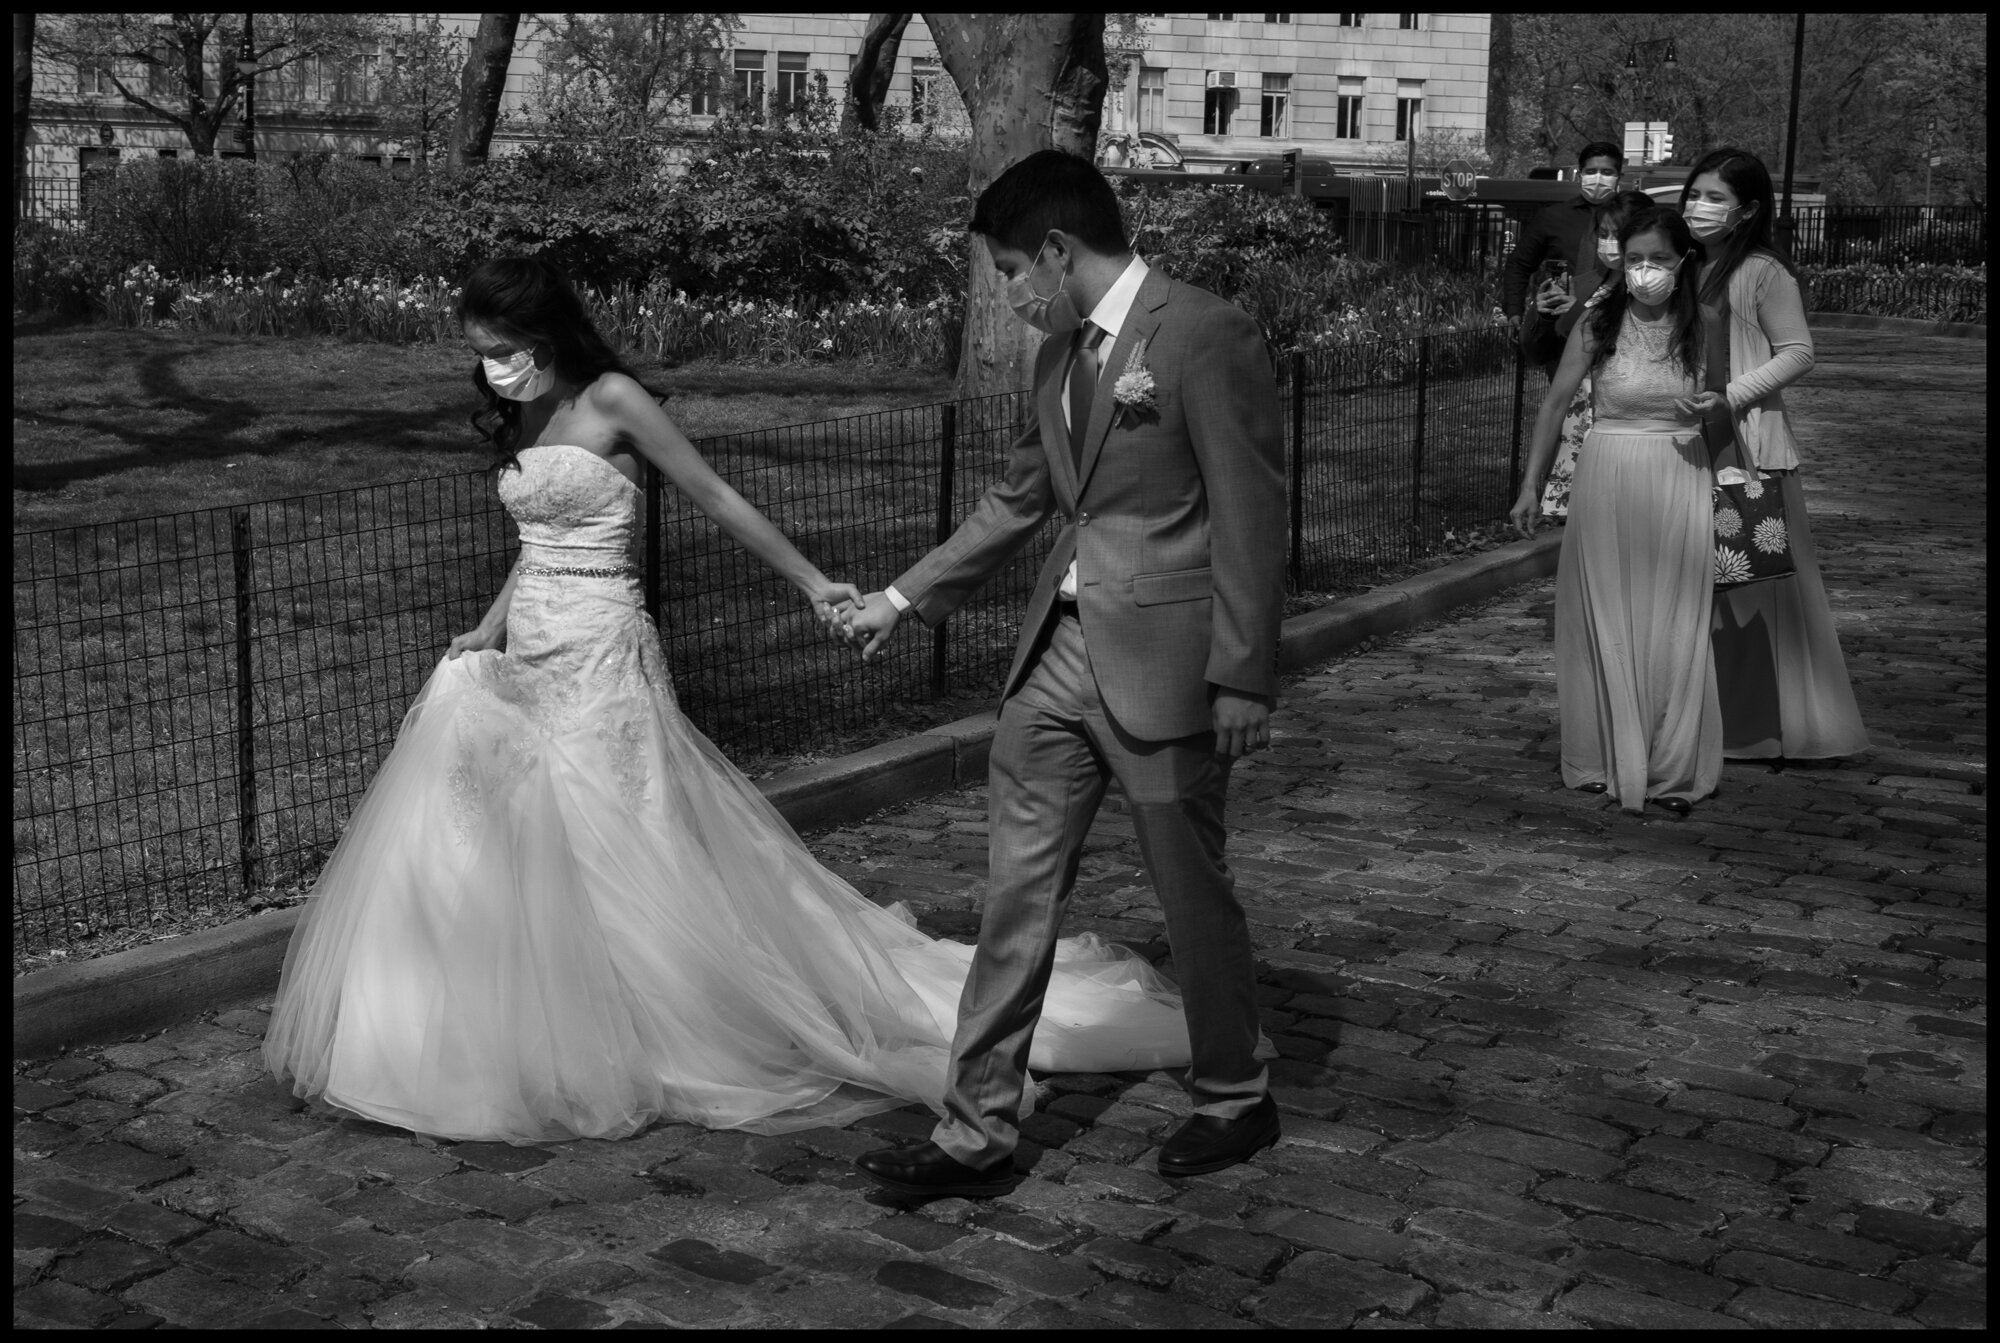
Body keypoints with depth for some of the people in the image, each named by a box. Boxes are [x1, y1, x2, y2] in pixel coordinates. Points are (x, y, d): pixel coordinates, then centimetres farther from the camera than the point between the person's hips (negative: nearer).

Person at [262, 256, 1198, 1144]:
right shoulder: (521, 423, 13)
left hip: (597, 661, -8)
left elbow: (715, 499, -7)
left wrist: (810, 583, -5)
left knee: (605, 861, -3)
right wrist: (487, 634, 9)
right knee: (470, 846, 7)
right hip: (526, 663, 8)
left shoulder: (609, 401, -9)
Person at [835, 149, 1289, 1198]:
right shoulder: (1060, 354, 12)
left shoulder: (1207, 337, -12)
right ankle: (977, 1132, 14)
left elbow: (1251, 515, -14)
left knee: (1192, 891, 8)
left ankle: (1234, 1098, 30)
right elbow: (1018, 501, 23)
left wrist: (1242, 677, -16)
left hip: (1163, 659, -7)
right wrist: (906, 597, 23)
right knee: (1016, 892, 6)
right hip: (1061, 649, 7)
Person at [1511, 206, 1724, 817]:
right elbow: (1555, 402, 4)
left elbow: (1726, 408, 15)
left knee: (1672, 627, 3)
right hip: (1608, 480, -1)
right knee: (1606, 623, 6)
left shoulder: (1701, 328, 0)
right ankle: (1605, 760, 19)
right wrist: (1531, 485, 3)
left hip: (1681, 482, 1)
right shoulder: (1597, 326, -4)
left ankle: (1671, 770, 13)